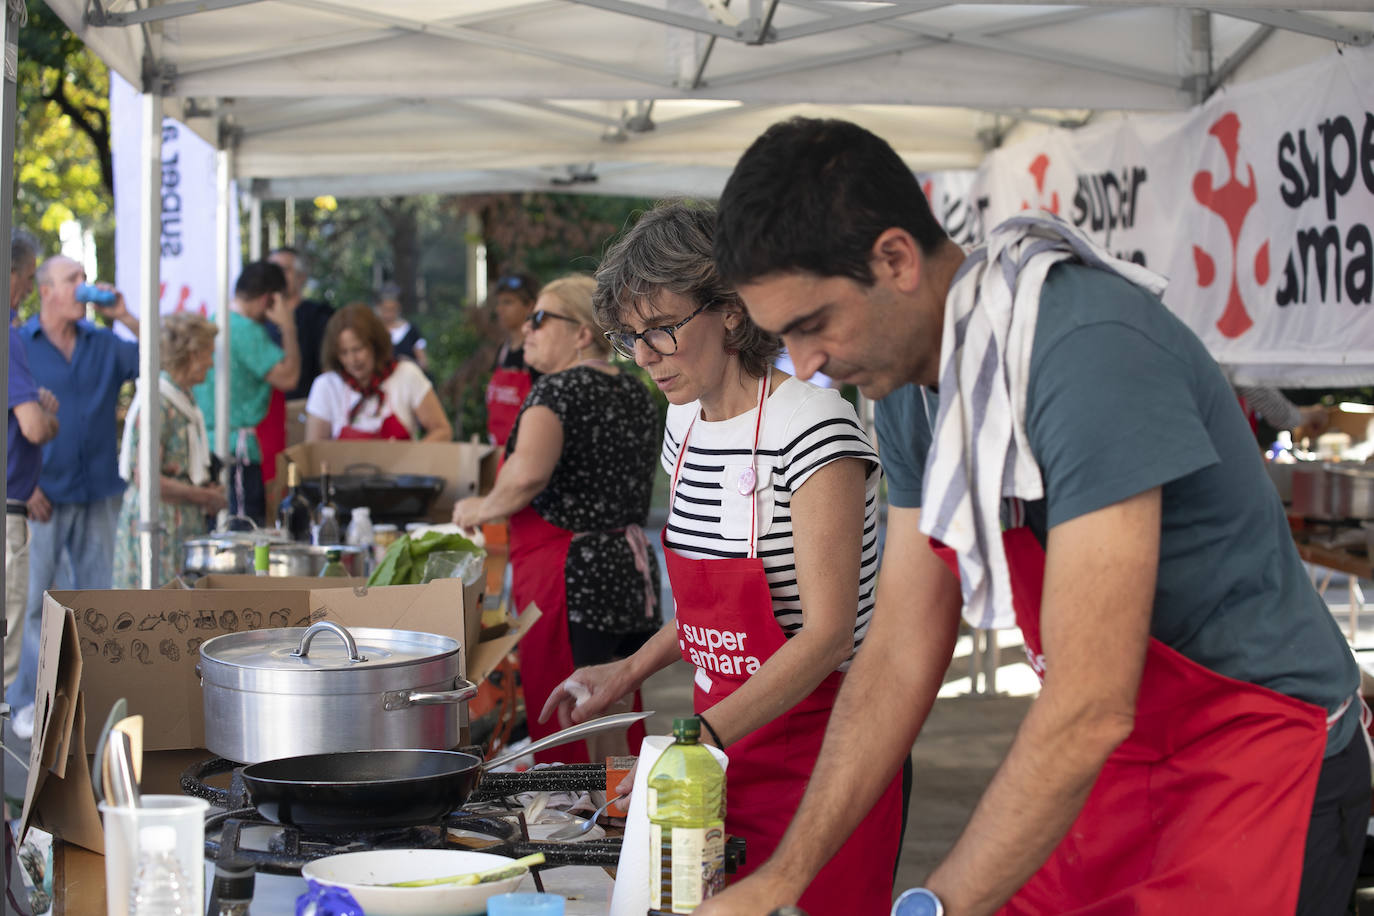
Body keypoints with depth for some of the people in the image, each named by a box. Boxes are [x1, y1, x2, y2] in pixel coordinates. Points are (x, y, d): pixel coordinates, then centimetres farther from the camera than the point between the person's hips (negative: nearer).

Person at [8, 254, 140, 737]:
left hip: (98, 493, 4)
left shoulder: (104, 345, 9)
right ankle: (28, 701, 7)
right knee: (33, 598, -2)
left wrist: (125, 317, -5)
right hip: (44, 497, -3)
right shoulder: (19, 345, 0)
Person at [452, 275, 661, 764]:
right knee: (620, 730, 12)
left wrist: (483, 508, -12)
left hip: (572, 577, -9)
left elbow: (528, 472, -28)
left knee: (565, 742, -5)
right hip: (634, 572, 9)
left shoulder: (558, 389, -11)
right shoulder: (635, 392, 15)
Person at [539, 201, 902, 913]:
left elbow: (828, 633, -23)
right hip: (723, 742, 7)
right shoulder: (685, 425, 8)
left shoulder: (813, 429, -18)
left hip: (818, 747, -7)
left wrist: (700, 738, -30)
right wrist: (630, 672, 9)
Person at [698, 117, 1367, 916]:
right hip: (1119, 761, 8)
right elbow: (900, 653, 4)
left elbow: (1089, 709, -30)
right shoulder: (914, 386, 1)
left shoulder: (1087, 350, -28)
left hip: (1258, 756, -8)